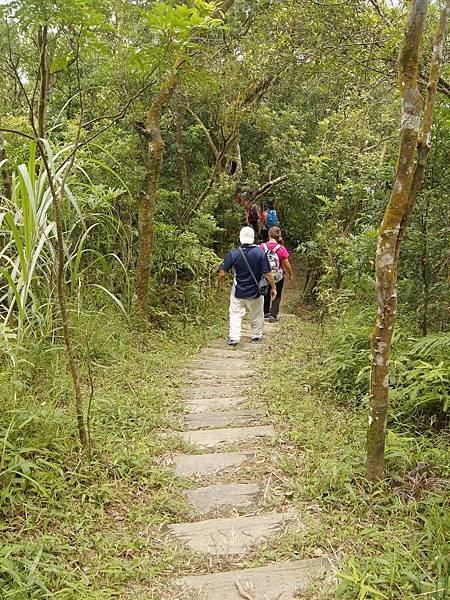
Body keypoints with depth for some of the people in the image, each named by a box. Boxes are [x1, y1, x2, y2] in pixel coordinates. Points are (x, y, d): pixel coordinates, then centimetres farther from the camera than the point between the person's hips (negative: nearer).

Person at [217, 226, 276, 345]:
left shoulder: (234, 254, -12)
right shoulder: (260, 253, -15)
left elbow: (223, 273, -8)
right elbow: (268, 274, -13)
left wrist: (218, 282, 12)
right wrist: (273, 287, 0)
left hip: (238, 292, 0)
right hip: (255, 292, 1)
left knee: (235, 314, 9)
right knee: (256, 315, 18)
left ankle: (234, 337, 0)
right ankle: (256, 336, 32)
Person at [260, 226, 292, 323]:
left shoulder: (262, 247, -12)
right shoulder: (281, 249, -18)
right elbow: (287, 265, -11)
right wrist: (290, 275, 6)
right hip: (278, 277, -3)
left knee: (266, 294, 24)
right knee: (277, 296, 14)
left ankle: (265, 312, 37)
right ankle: (273, 316, 8)